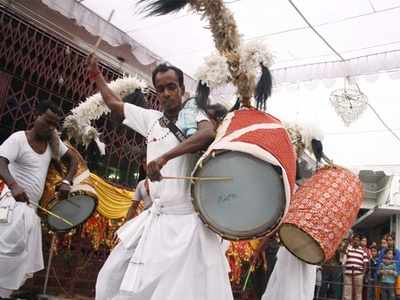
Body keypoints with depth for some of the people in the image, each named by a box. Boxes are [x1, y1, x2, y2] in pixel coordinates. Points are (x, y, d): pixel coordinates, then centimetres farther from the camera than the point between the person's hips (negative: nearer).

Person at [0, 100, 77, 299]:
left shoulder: (53, 142, 10)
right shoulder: (19, 138, -9)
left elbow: (72, 159, 18)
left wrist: (67, 181, -1)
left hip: (31, 209, 7)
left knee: (26, 259, 5)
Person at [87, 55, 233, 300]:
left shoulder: (194, 114, -4)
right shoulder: (150, 118, 11)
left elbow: (209, 134, -27)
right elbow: (114, 103, 24)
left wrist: (165, 157, -34)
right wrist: (96, 73, 33)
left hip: (187, 218, -6)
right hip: (155, 218, 6)